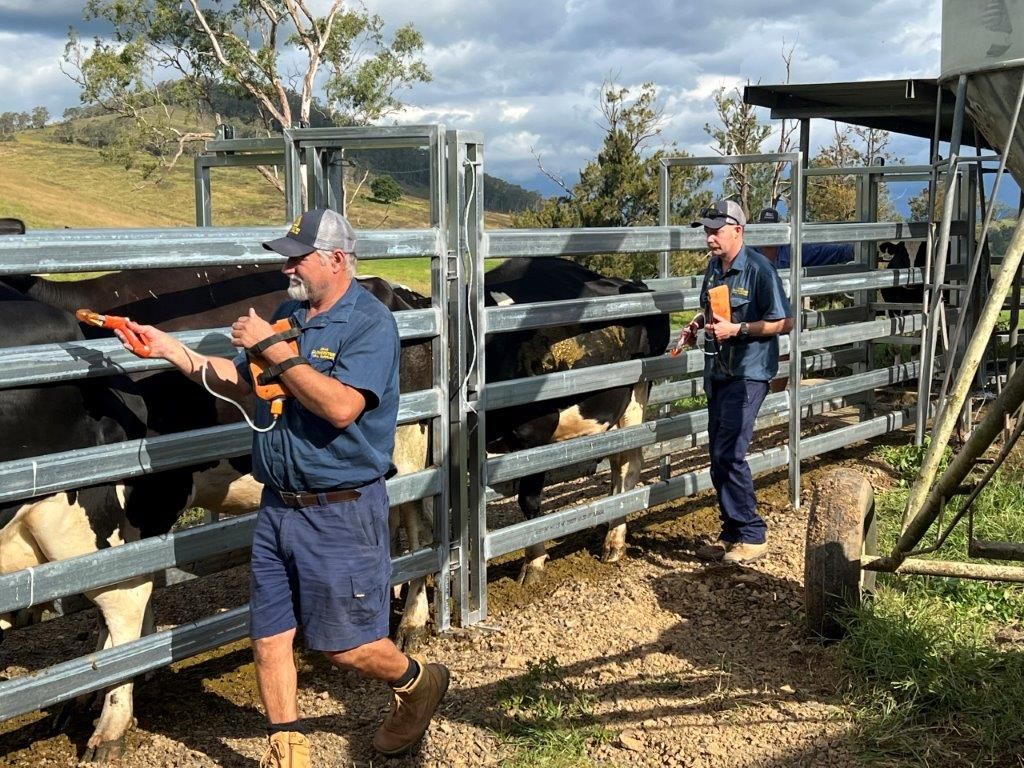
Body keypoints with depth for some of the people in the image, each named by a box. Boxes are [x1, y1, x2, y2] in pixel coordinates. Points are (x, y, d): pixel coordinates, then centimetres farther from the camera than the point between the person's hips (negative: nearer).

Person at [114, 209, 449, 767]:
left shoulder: (370, 323, -14)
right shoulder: (288, 315, 9)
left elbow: (342, 407, -28)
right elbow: (240, 381, 18)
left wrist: (274, 348, -23)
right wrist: (173, 350, 8)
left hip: (342, 513, -7)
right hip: (278, 506, 7)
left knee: (343, 646, 3)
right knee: (268, 637, 10)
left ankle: (418, 683, 32)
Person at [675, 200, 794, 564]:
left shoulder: (759, 269, -14)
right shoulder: (714, 267, 9)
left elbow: (784, 322, -13)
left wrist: (737, 329, -21)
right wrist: (697, 324, 4)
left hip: (748, 374, -8)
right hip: (717, 372, 8)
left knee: (729, 454, -11)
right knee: (718, 455, 10)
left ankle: (753, 536, 2)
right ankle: (731, 533, 21)